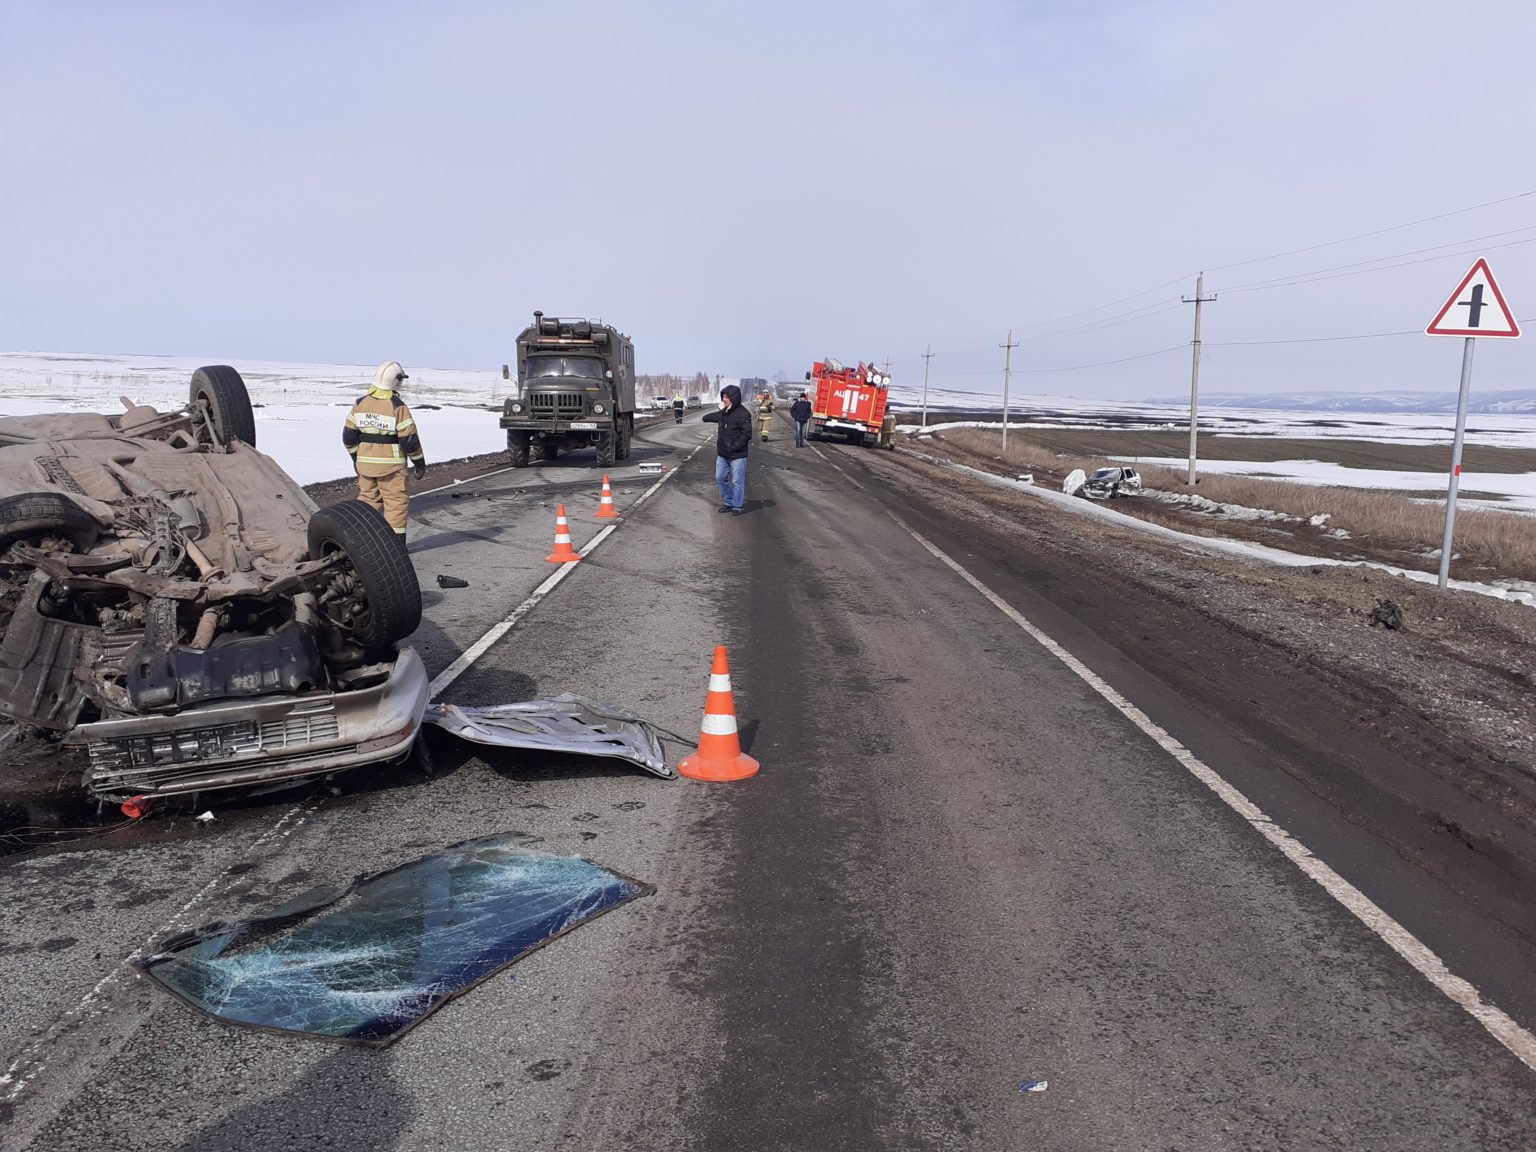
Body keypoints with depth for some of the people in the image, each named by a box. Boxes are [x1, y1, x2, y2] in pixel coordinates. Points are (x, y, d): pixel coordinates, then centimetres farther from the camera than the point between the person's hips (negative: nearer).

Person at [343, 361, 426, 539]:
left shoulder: (360, 404, 3)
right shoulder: (398, 406, -14)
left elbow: (349, 435, 7)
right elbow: (409, 439, -14)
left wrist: (356, 457, 20)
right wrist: (420, 463, -2)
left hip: (365, 463, 5)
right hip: (391, 464, -5)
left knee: (368, 500, 16)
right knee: (396, 502, 2)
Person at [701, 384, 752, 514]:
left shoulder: (743, 414, -18)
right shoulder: (724, 412, 6)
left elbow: (747, 434, -22)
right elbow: (717, 417, 28)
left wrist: (734, 447, -22)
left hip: (737, 455, -8)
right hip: (722, 454, 8)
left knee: (737, 481, -1)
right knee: (720, 478, 14)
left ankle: (737, 507, 11)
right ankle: (728, 502, 28)